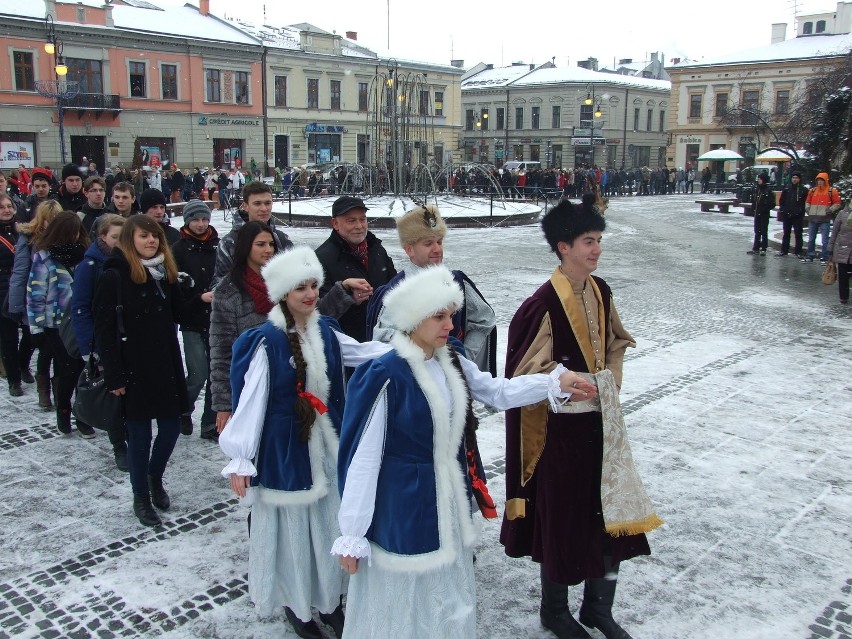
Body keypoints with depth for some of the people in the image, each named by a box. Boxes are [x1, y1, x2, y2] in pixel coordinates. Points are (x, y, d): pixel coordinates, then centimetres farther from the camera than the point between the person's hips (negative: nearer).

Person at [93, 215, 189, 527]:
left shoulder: (165, 272, 8)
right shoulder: (114, 276, -10)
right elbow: (104, 329, -12)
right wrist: (113, 375, -14)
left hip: (166, 364, 5)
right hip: (134, 369, -5)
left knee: (171, 427, 11)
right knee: (140, 433, 6)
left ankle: (155, 478, 38)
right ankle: (141, 498, 24)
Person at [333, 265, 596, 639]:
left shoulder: (452, 364, -1)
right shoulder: (385, 377, -22)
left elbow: (498, 392, 14)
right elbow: (363, 458, -19)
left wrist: (556, 383, 3)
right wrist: (352, 536, -15)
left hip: (449, 500, 7)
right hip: (404, 506, -7)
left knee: (448, 604, 23)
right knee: (404, 605, 11)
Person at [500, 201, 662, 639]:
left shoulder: (599, 291, 2)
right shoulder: (544, 303, -19)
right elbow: (526, 373, -17)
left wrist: (609, 386, 7)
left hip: (601, 422, 7)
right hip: (563, 427, -7)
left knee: (611, 511, 13)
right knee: (563, 516, 8)